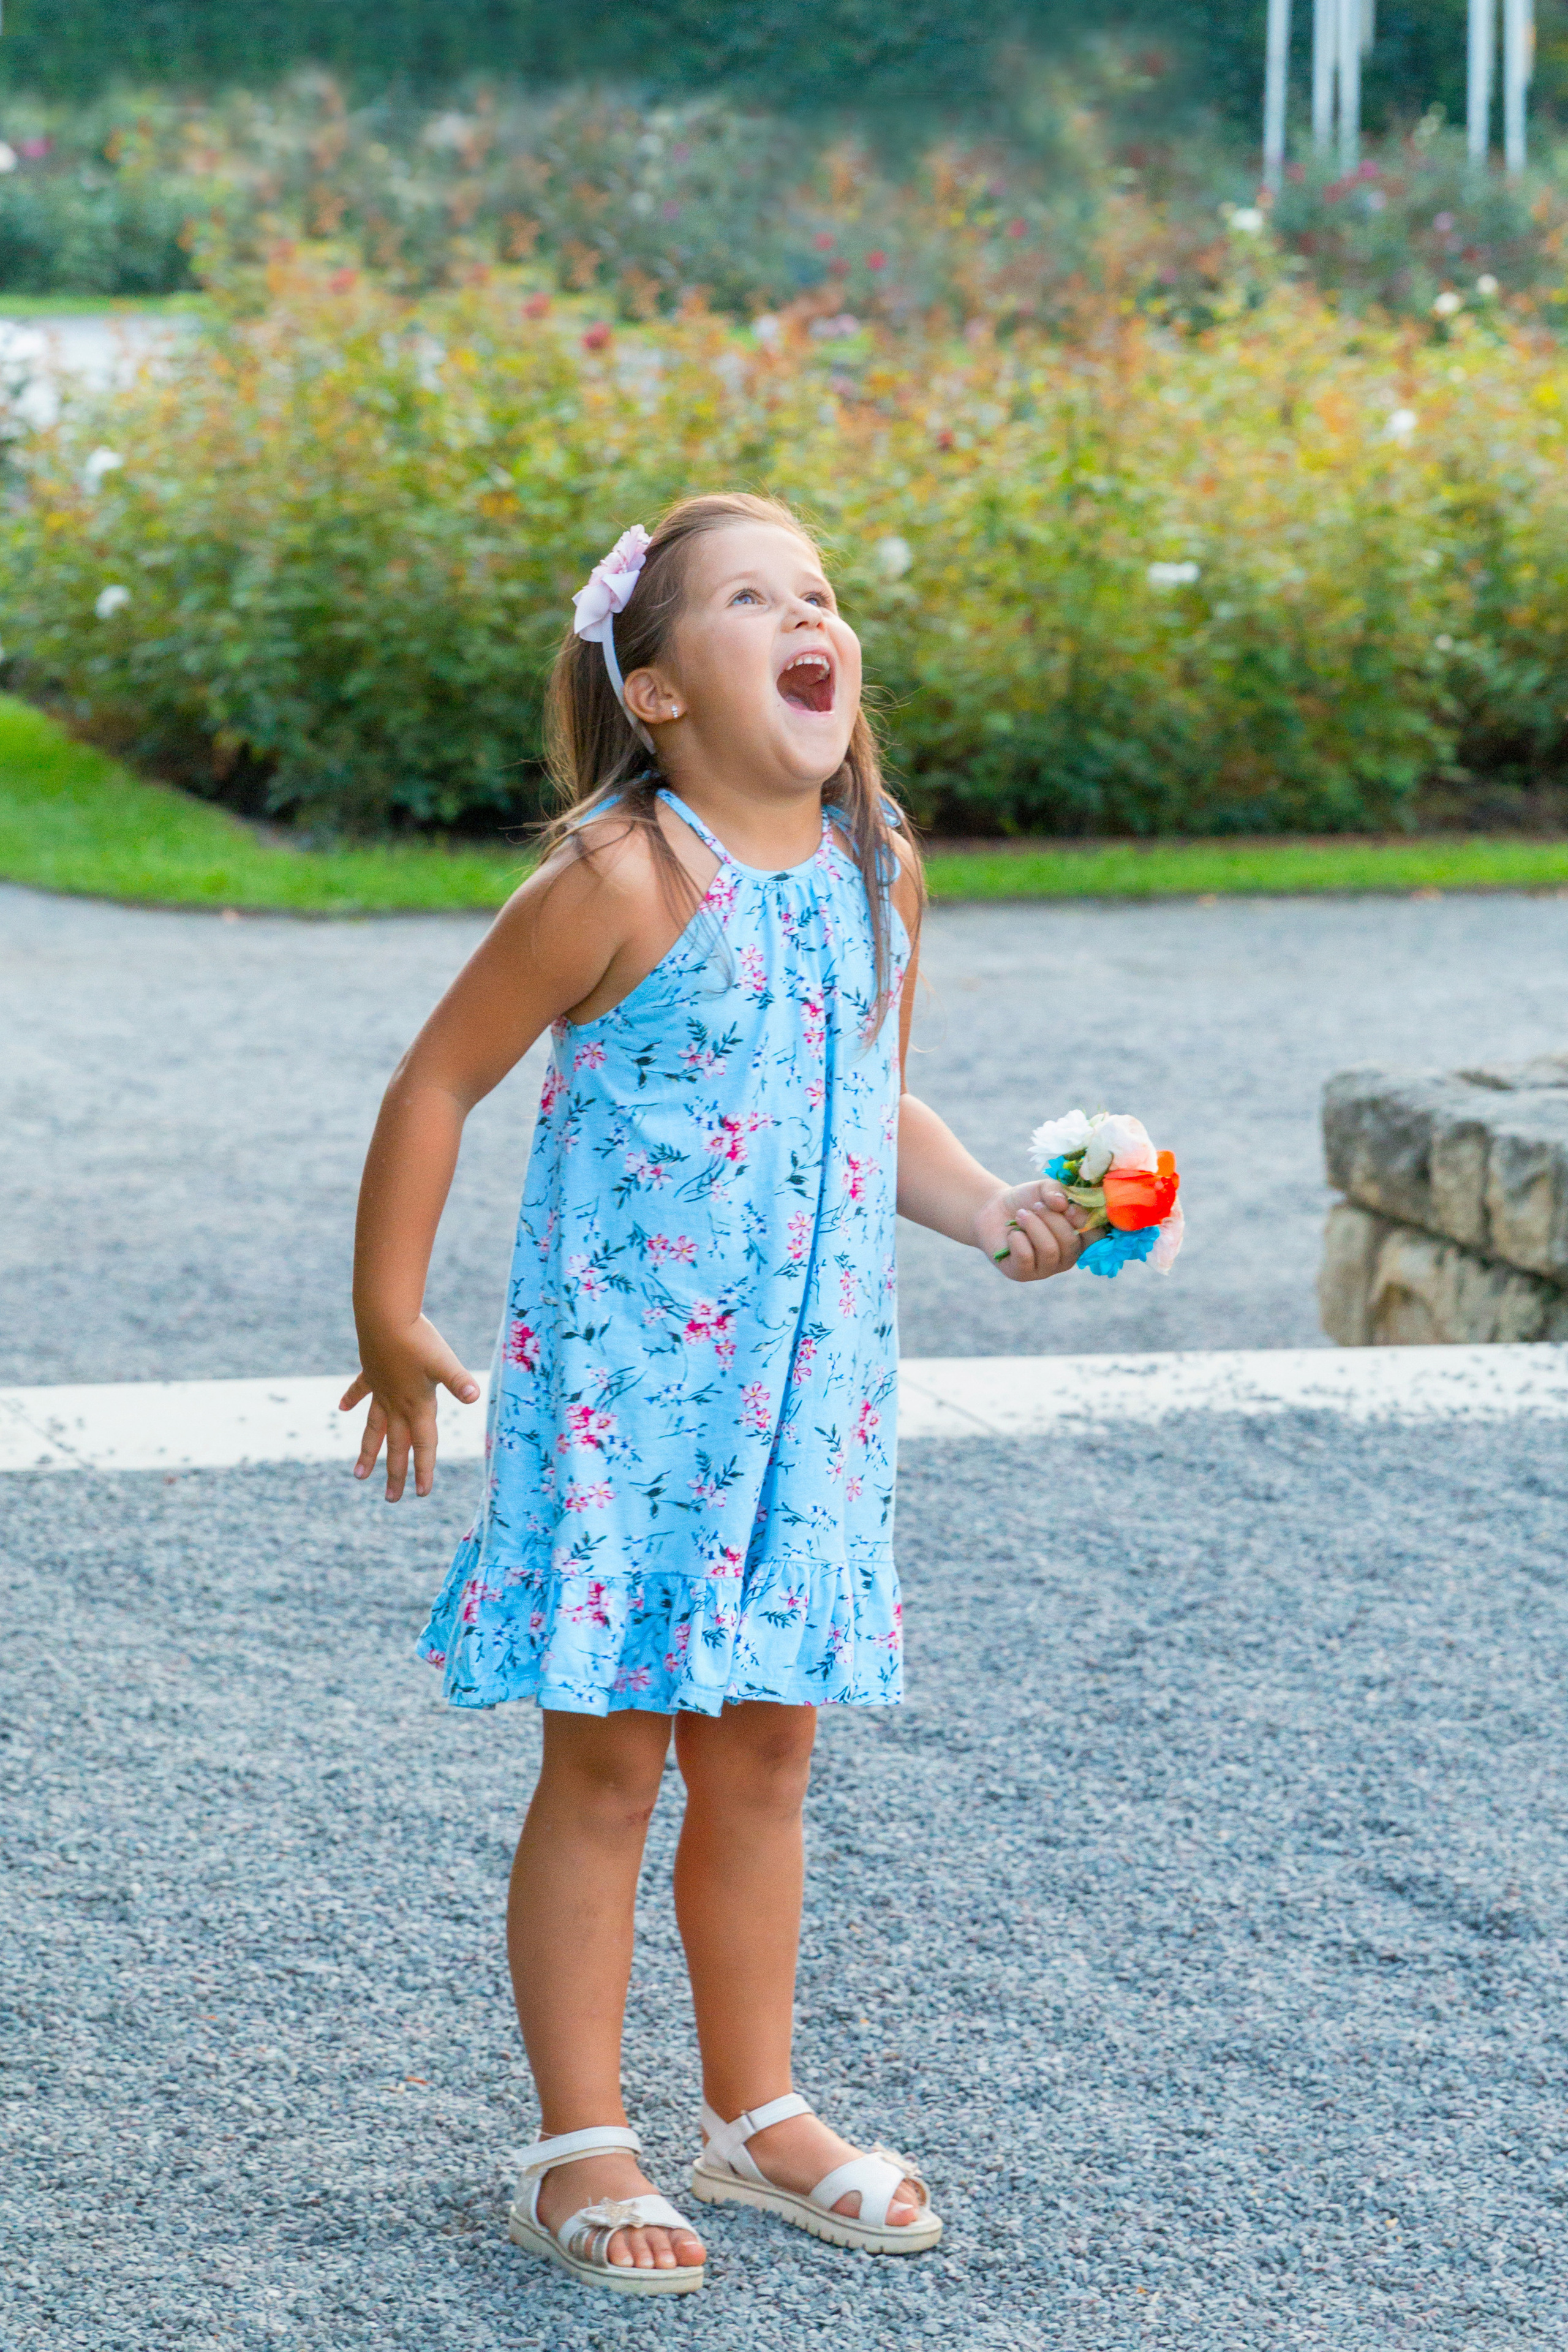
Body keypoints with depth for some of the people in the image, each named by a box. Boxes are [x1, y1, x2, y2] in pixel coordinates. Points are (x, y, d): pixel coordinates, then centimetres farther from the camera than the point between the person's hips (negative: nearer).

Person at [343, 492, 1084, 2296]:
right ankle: (579, 2148, 13)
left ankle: (757, 2113, 29)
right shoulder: (620, 885, -16)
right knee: (606, 1762, 2)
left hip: (808, 1388, 6)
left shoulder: (875, 877, 3)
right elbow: (438, 1084, -10)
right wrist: (390, 1326, -7)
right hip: (621, 1386, -6)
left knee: (763, 1753, 15)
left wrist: (988, 1212, 2)